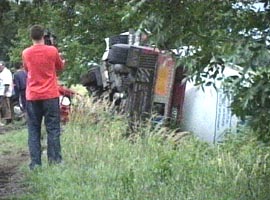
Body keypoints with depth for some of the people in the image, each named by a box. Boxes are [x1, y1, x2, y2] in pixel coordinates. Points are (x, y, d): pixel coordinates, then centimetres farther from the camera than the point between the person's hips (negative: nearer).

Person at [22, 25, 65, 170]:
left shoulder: (26, 53, 1)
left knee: (33, 130, 5)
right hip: (50, 95, -1)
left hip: (32, 97, 2)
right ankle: (55, 160, -1)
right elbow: (60, 68, 12)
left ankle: (35, 163, 0)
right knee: (53, 129, 2)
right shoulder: (52, 51, -4)